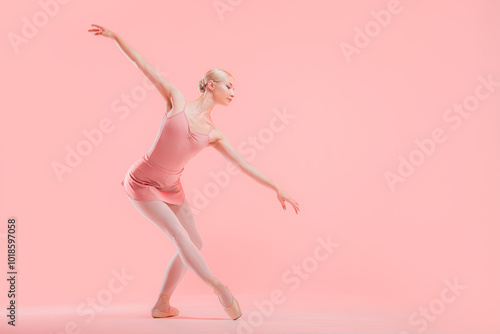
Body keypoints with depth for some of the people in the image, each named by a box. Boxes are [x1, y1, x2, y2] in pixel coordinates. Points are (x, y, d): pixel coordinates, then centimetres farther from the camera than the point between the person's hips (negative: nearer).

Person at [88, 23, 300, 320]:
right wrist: (115, 36, -6)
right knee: (180, 237, -14)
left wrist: (277, 188, 0)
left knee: (194, 243, 4)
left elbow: (244, 164, 2)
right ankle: (219, 287, -5)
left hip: (171, 188, 6)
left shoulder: (213, 133, 1)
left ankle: (162, 304, 16)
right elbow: (144, 65, -6)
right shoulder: (177, 99, -10)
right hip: (142, 183, -6)